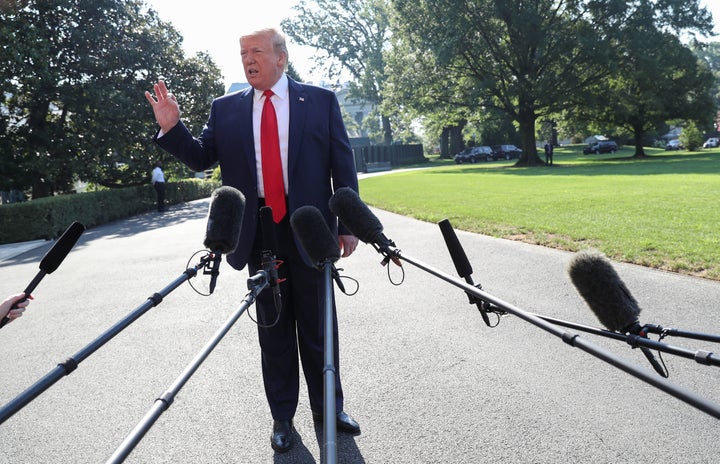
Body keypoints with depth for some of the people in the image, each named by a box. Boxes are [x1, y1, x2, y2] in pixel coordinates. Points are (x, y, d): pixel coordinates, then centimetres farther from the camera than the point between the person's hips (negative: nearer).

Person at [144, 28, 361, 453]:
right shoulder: (226, 109, 7)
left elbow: (343, 165, 1)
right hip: (258, 232, 2)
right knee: (273, 327, 11)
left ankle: (329, 406, 29)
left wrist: (347, 225, -4)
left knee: (318, 325, 10)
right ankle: (283, 416, 26)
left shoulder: (321, 100, 2)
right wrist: (172, 127, -9)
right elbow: (202, 157, 9)